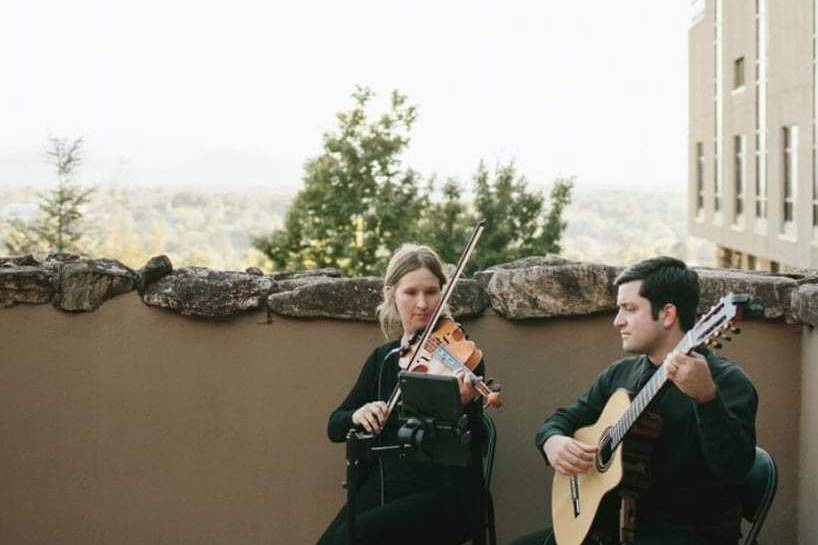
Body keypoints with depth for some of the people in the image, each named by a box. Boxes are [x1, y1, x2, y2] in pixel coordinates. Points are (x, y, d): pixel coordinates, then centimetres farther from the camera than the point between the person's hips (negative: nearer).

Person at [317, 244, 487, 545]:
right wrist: (357, 416, -10)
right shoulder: (382, 358, 11)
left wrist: (464, 405, -33)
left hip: (446, 494, -5)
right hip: (383, 487, 5)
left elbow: (470, 446, -12)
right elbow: (335, 426, 12)